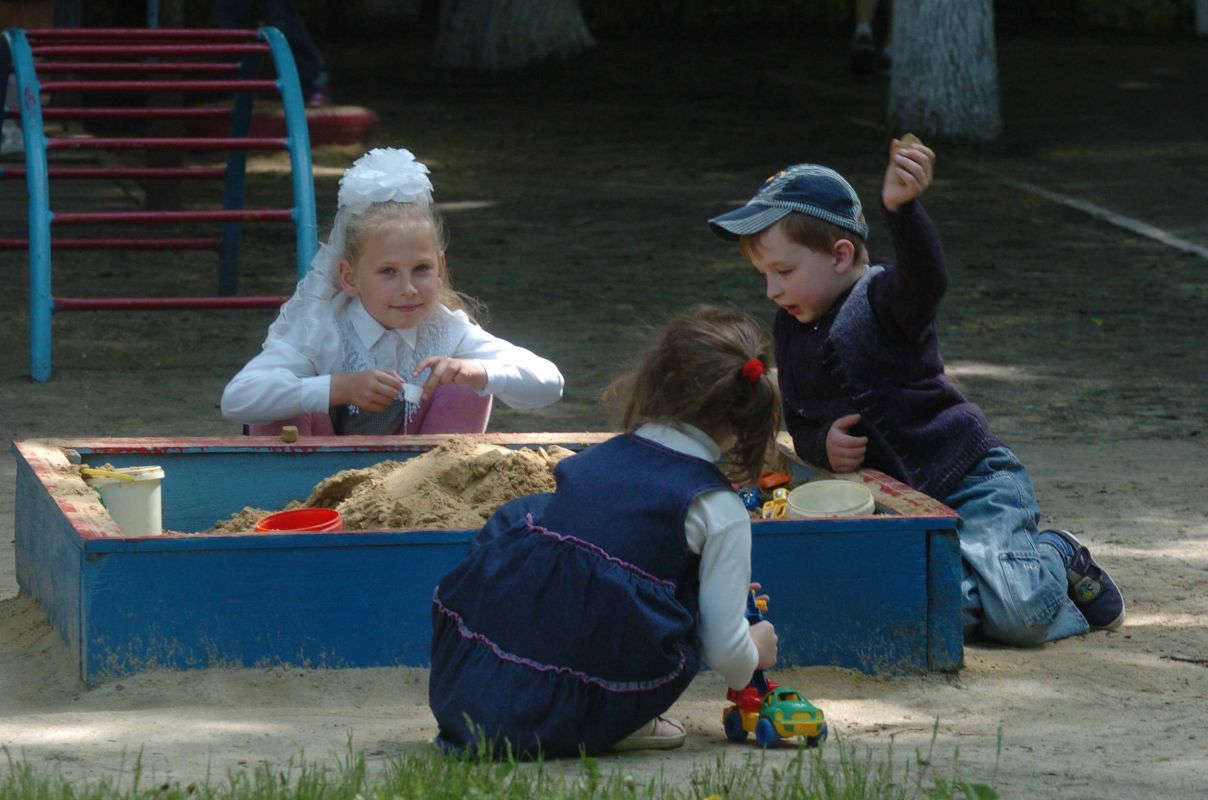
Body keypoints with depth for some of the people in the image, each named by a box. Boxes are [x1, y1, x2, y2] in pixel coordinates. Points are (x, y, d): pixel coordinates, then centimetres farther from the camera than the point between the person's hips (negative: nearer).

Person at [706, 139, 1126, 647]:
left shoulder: (883, 299, -13)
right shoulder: (791, 332, 10)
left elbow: (925, 278, -38)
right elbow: (799, 428, 17)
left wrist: (900, 210, -57)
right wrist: (823, 446, -8)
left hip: (972, 483, -7)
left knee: (1016, 615, -22)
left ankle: (1056, 558, 13)